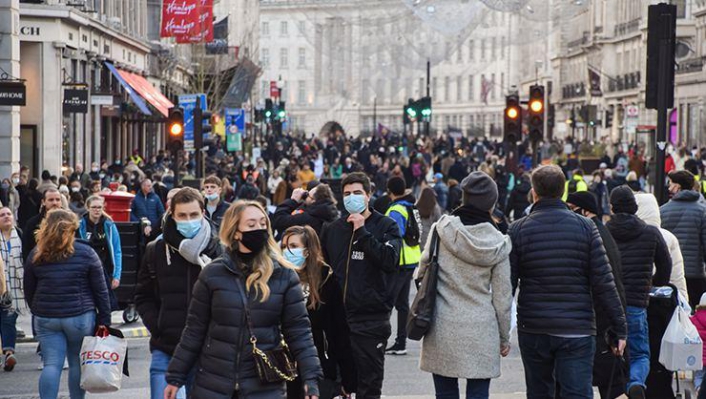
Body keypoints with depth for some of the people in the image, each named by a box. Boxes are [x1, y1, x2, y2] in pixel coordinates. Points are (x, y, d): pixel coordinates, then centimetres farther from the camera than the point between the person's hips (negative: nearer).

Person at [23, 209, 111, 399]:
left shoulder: (35, 255, 2)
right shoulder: (85, 253, -5)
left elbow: (29, 291, 9)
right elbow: (100, 290, -4)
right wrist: (104, 320, 1)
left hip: (45, 318, 2)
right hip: (80, 317, -2)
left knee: (51, 365, 1)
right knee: (78, 363, 10)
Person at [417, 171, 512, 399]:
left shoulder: (441, 231, -4)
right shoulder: (497, 244, -3)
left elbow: (423, 271, 3)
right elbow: (502, 297, 2)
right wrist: (504, 337, 13)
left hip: (443, 329, 1)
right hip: (481, 332, 0)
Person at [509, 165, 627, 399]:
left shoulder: (518, 230, -1)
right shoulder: (585, 227, -1)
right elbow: (604, 283, -4)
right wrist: (619, 329, 1)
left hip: (532, 330, 1)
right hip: (577, 331, -1)